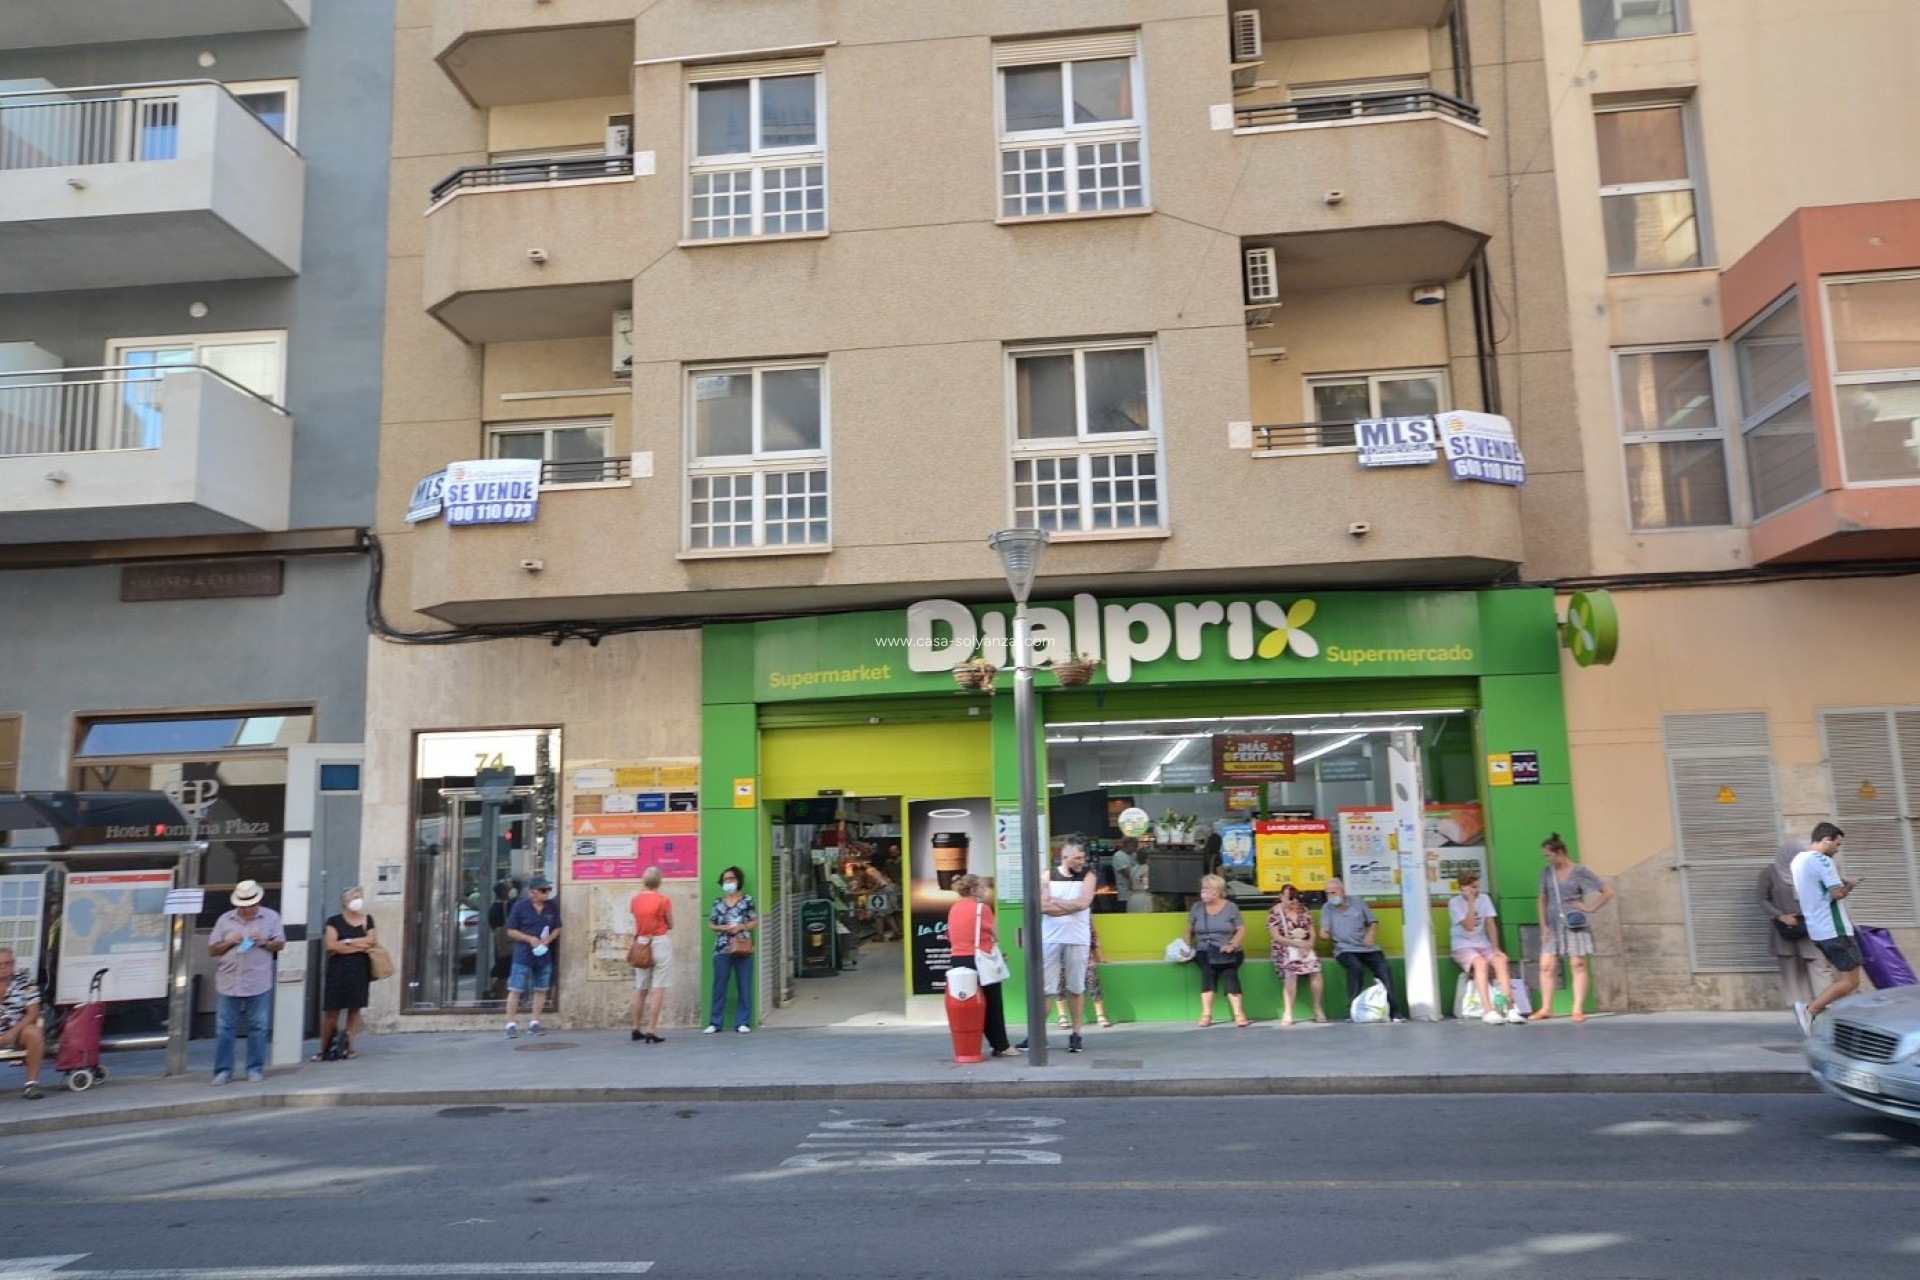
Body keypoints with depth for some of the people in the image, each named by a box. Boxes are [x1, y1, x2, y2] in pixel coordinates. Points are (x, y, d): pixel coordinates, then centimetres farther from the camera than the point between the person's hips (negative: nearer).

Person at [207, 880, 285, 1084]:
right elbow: (211, 950, 7)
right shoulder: (225, 920, 7)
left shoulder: (271, 917, 4)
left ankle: (255, 1069, 13)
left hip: (258, 983, -1)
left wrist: (263, 942, -13)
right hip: (229, 983, 1)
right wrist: (229, 942, -10)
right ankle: (223, 1070, 12)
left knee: (258, 1027, 3)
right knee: (224, 1028, 3)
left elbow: (280, 944, 4)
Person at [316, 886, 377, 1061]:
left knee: (355, 1008, 3)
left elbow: (372, 940, -3)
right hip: (338, 970, -3)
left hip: (359, 970, 3)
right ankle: (324, 1048, 7)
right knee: (331, 1011, -3)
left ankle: (349, 1046, 10)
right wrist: (358, 946, -8)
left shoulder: (367, 920, 11)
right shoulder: (334, 921, 1)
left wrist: (346, 942, -7)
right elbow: (330, 945, -11)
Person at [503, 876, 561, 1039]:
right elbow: (511, 931, -5)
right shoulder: (520, 906, -8)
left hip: (544, 955, 4)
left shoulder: (553, 907, 3)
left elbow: (557, 928, 12)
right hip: (523, 955, -4)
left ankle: (534, 1023, 18)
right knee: (515, 990, -3)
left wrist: (549, 938, -10)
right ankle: (511, 1024, 4)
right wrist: (530, 939, -17)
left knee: (541, 990, 8)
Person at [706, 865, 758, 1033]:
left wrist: (741, 927, -12)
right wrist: (723, 928, -8)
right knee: (719, 986, 3)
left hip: (743, 949, -1)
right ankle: (714, 1022, 10)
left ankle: (742, 1022, 7)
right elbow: (710, 924, 10)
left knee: (744, 986, 1)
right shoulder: (718, 902, 8)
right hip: (722, 949, 1)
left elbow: (755, 922, 3)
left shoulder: (747, 901, 3)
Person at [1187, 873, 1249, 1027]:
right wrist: (1188, 946, 1)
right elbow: (1189, 930, 15)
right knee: (1207, 971, -25)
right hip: (1204, 951, 1)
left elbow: (1241, 930, -1)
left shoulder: (1231, 907, 2)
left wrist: (1231, 945, -15)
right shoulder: (1197, 907, 9)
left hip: (1226, 952, -1)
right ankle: (1206, 1014, -27)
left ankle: (1239, 1014, -27)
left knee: (1229, 974, -25)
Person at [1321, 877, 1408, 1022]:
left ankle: (1395, 1011, -15)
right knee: (1356, 967, -33)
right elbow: (1325, 932, -3)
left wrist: (1370, 935, -6)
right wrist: (1324, 932, -27)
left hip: (1366, 947, 2)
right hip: (1345, 949, -2)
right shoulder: (1327, 908, 3)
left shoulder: (1357, 902, 7)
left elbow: (1373, 923, 13)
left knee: (1384, 969, -20)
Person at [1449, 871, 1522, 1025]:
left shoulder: (1484, 899, 4)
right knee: (1480, 962, -34)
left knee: (1500, 960, -27)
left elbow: (1490, 925, 2)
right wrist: (1471, 901, -20)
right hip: (1463, 947, -4)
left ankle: (1510, 1008, -30)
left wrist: (1495, 948, -10)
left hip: (1483, 945, 4)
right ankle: (1488, 1011, -39)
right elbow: (1469, 926, -19)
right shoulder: (1455, 902, -9)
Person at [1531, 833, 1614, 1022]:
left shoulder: (1579, 872, -4)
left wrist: (1591, 908, -6)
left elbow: (1608, 892, -1)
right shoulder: (1546, 872, 7)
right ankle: (1546, 1008, 3)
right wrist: (1543, 925, 3)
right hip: (1553, 925, 4)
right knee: (1546, 966, -3)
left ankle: (1578, 1009, 2)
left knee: (1578, 965, -1)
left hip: (1575, 924, -3)